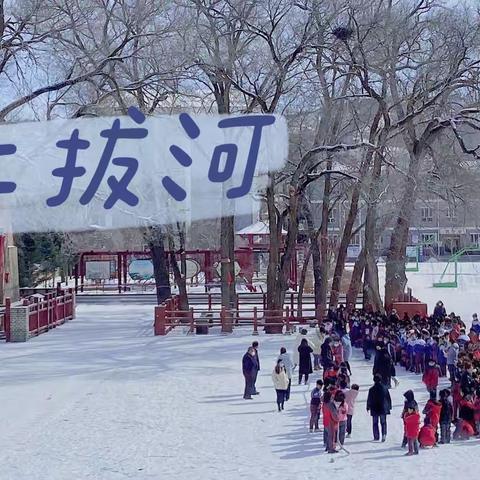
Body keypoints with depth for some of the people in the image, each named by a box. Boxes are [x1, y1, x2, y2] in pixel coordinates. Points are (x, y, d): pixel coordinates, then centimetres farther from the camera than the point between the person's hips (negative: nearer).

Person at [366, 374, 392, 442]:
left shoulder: (371, 389, -10)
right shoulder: (385, 388, -3)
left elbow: (369, 400, -4)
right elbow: (388, 398, 4)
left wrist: (368, 407, 10)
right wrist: (389, 406, 15)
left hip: (374, 409, -2)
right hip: (383, 408, 2)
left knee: (375, 423, 10)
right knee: (383, 422, 12)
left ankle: (376, 437, 9)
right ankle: (384, 434, -9)